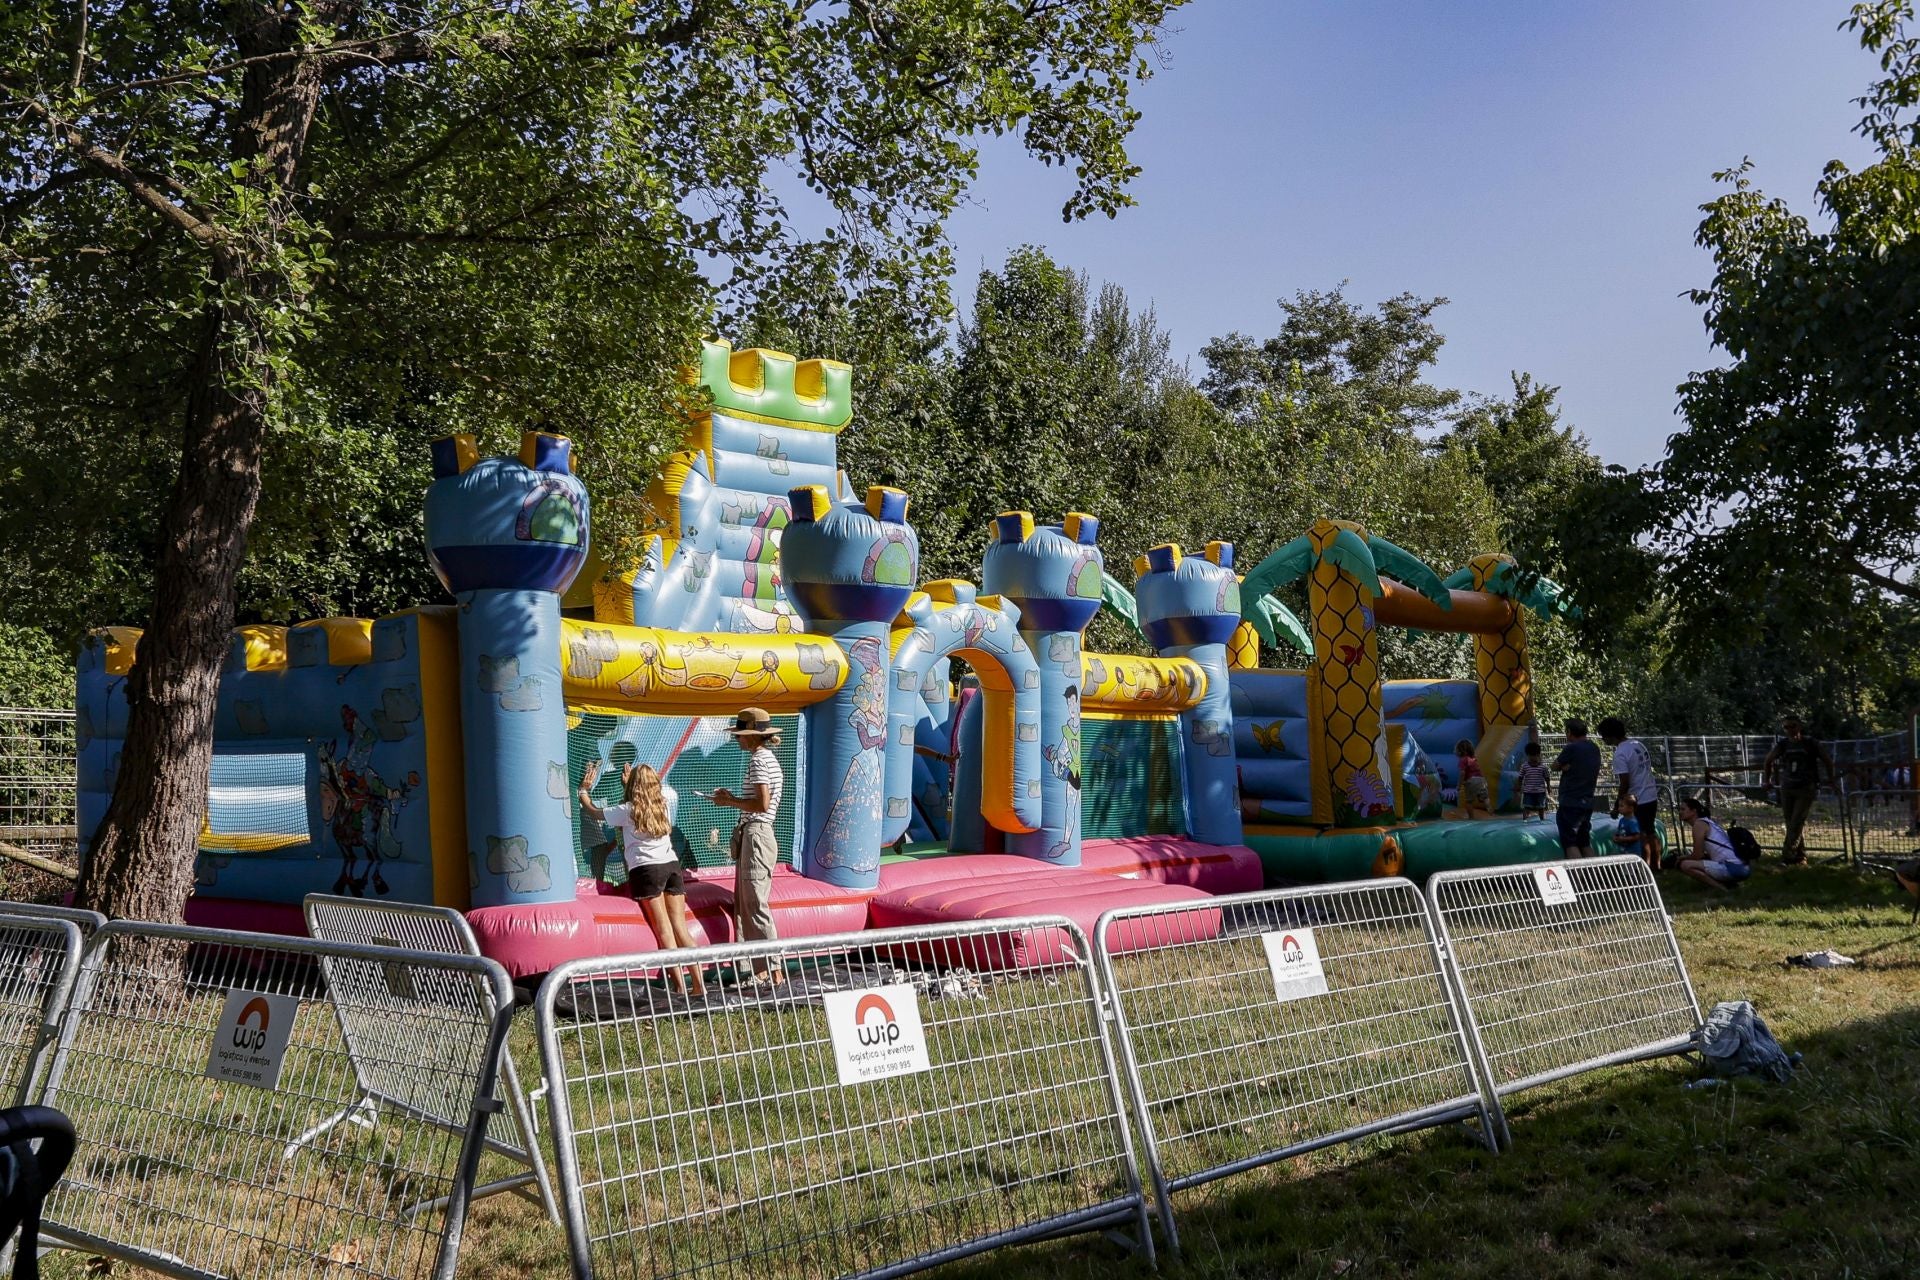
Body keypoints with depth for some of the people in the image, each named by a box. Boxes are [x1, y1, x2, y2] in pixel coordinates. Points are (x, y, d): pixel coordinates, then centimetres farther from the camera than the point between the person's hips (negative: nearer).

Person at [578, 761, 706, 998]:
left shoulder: (627, 810, 0)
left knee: (664, 930, -6)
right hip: (672, 865, 4)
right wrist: (629, 782, 45)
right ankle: (699, 985, -4)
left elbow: (591, 811, 11)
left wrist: (584, 789, 26)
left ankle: (680, 987, -11)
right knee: (681, 927, 3)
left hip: (646, 869, -4)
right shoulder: (663, 805, 13)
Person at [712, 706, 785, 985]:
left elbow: (762, 804, -22)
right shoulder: (768, 758, 17)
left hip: (755, 835, -10)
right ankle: (761, 970, 15)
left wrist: (731, 802, -9)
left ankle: (774, 972, -6)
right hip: (755, 834, 10)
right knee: (746, 907, 13)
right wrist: (734, 799, 13)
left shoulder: (758, 760, -13)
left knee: (756, 906, -8)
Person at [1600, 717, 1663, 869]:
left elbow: (1625, 784, -20)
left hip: (1637, 800, -9)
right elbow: (1649, 766, 14)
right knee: (1651, 832, 17)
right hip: (1652, 795, 9)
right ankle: (1657, 865, 25)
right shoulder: (1638, 743, 6)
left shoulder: (1620, 754, -19)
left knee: (1642, 836, -1)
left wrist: (1616, 807, -11)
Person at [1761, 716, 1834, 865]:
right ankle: (1800, 855, 15)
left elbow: (1828, 761, 8)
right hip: (1787, 789, 4)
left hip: (1806, 788, -4)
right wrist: (1767, 781, 17)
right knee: (1792, 824, 6)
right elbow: (1767, 761, 17)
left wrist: (1830, 780, 13)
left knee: (1797, 823, -13)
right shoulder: (1782, 745, 2)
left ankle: (1787, 854, -17)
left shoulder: (1811, 743, -6)